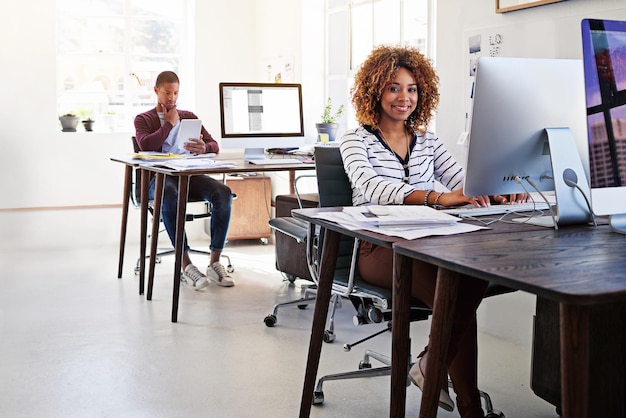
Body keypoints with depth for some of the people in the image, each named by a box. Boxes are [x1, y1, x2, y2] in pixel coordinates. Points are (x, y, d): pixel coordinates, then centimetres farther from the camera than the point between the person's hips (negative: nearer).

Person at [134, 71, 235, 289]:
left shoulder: (189, 117, 22)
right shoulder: (143, 119, 13)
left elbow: (214, 145, 11)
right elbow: (145, 145, -10)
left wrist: (204, 148, -14)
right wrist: (169, 123, 0)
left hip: (188, 175, 3)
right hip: (158, 177, -3)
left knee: (223, 193, -27)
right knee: (169, 195, -41)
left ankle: (214, 261, -24)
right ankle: (185, 264, -37)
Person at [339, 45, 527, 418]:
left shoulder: (428, 142, 18)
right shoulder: (357, 141, 2)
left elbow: (463, 181, 4)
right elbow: (371, 187, -20)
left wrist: (498, 191, -22)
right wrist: (437, 197, -35)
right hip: (381, 249, -4)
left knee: (476, 270, -30)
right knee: (453, 294, -31)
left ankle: (431, 365, -10)